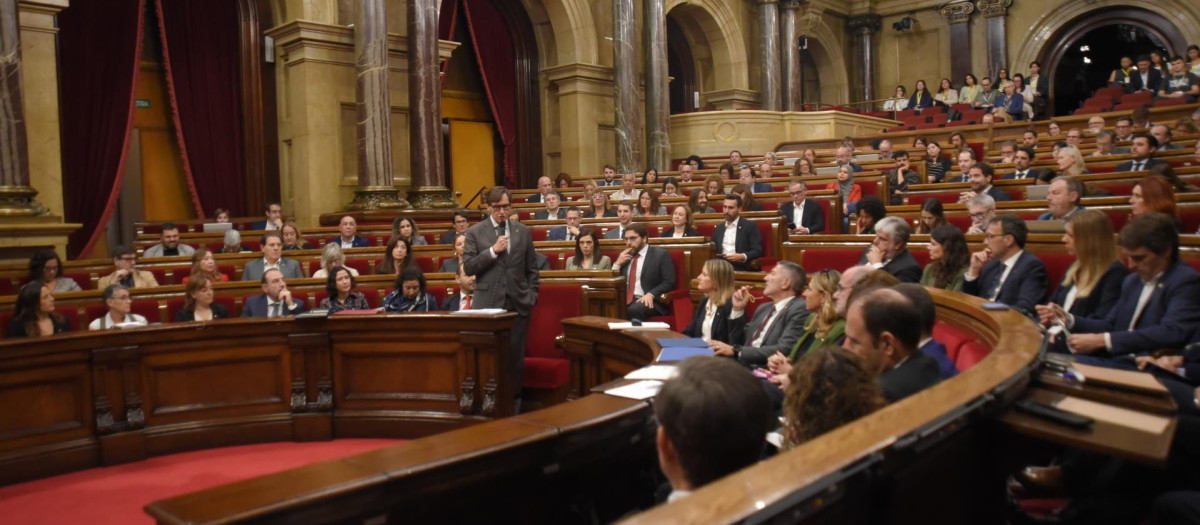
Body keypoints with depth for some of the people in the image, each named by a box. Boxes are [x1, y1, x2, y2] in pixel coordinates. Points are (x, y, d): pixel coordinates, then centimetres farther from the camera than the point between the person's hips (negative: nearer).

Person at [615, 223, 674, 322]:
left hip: (648, 301, -4)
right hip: (625, 301, 4)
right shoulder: (624, 256, 21)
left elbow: (669, 283, -5)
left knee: (635, 310, -37)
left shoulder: (660, 255, 4)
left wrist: (651, 294, -20)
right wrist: (617, 264, 5)